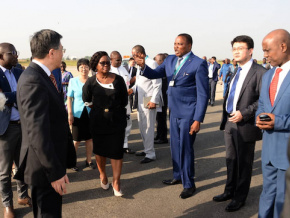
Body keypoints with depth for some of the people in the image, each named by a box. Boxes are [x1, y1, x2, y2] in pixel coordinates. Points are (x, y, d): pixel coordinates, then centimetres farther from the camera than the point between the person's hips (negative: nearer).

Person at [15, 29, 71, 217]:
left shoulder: (39, 75, 6)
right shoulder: (34, 81, -24)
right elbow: (38, 133, -27)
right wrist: (55, 172, -23)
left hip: (50, 159, 10)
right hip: (45, 163, -10)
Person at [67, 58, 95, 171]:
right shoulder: (73, 81, 0)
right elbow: (69, 98, 1)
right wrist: (70, 114, -5)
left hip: (90, 113, 2)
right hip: (77, 114, -2)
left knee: (89, 138, 9)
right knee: (76, 140, 3)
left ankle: (89, 160, 23)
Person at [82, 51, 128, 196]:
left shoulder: (118, 80, -2)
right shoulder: (91, 82, -3)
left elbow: (124, 101, 4)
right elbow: (87, 101, 8)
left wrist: (113, 109, 4)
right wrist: (100, 109, 7)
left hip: (117, 121, 0)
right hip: (98, 123, 1)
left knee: (117, 151, -2)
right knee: (100, 150, 13)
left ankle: (116, 182, 8)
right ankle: (102, 175, 36)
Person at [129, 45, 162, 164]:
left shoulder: (152, 64, -13)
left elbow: (157, 85, -16)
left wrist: (154, 100, -20)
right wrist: (132, 89, 3)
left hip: (149, 100, -9)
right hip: (140, 100, 9)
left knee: (148, 127, -5)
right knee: (142, 126, 16)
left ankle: (150, 154, 5)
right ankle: (147, 149, 29)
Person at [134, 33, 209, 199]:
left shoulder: (199, 64, -13)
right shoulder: (170, 60, 6)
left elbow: (203, 94, -14)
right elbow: (155, 74, 6)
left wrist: (198, 120, -18)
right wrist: (143, 66, -17)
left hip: (189, 113, -6)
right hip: (174, 112, 6)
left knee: (186, 148, 2)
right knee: (175, 146, 17)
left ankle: (189, 184, 20)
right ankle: (178, 176, 36)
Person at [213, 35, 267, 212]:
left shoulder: (260, 72, -13)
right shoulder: (236, 72, 13)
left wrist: (244, 114, -22)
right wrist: (225, 118, 13)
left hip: (245, 125, -7)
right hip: (230, 123, 8)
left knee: (244, 163, 7)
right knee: (231, 160, 18)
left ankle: (240, 197, 23)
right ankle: (230, 191, 35)